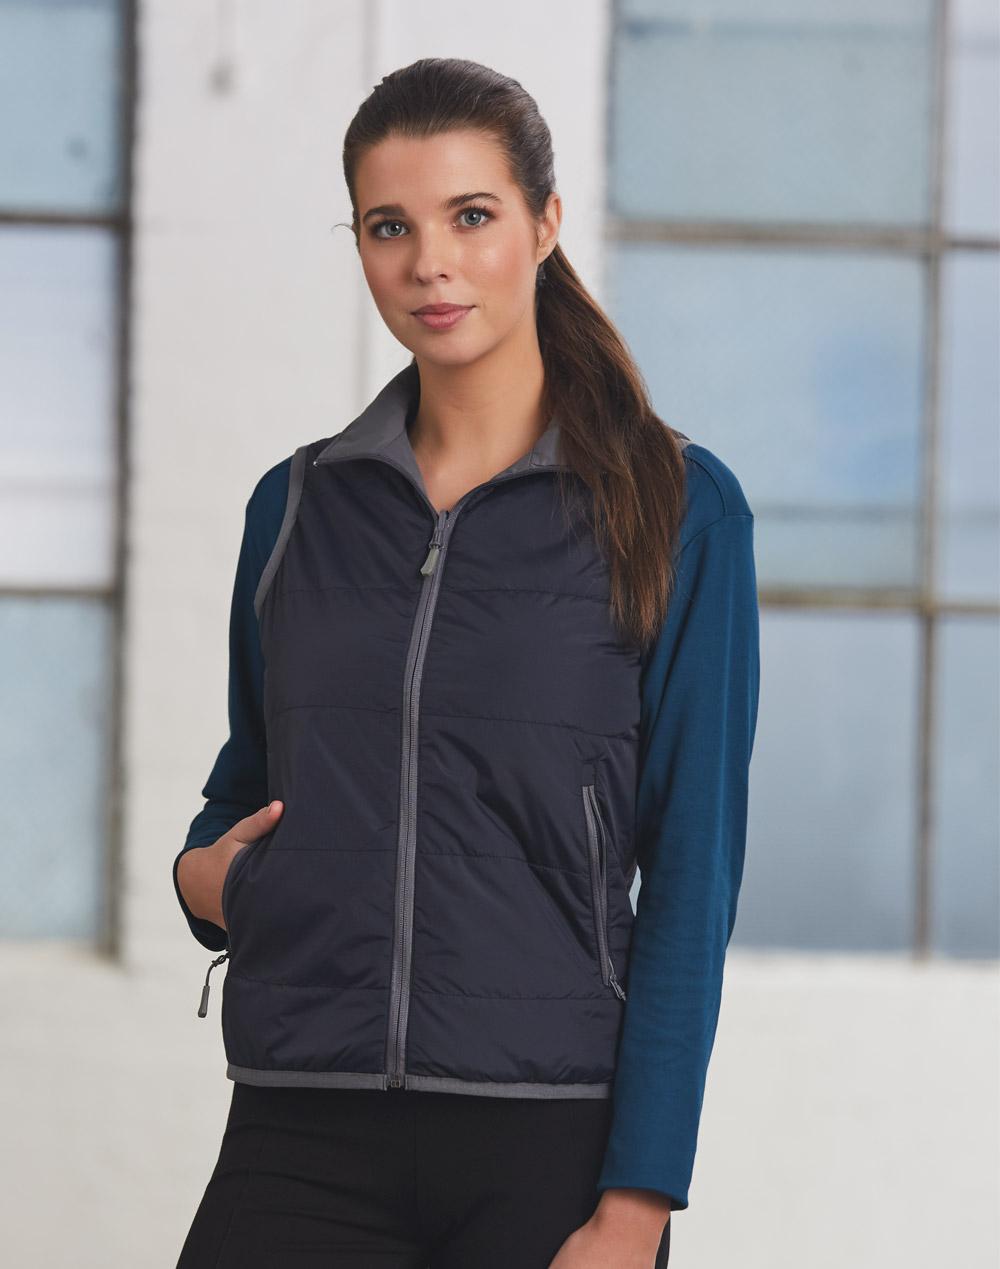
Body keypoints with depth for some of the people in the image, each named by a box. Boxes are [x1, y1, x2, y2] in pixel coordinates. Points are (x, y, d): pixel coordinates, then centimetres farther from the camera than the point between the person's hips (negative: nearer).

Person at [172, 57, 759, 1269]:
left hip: (547, 1144, -3)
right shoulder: (298, 505, 10)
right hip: (303, 1139, 3)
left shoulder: (675, 507, -2)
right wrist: (200, 871, 1)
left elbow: (691, 871, -5)